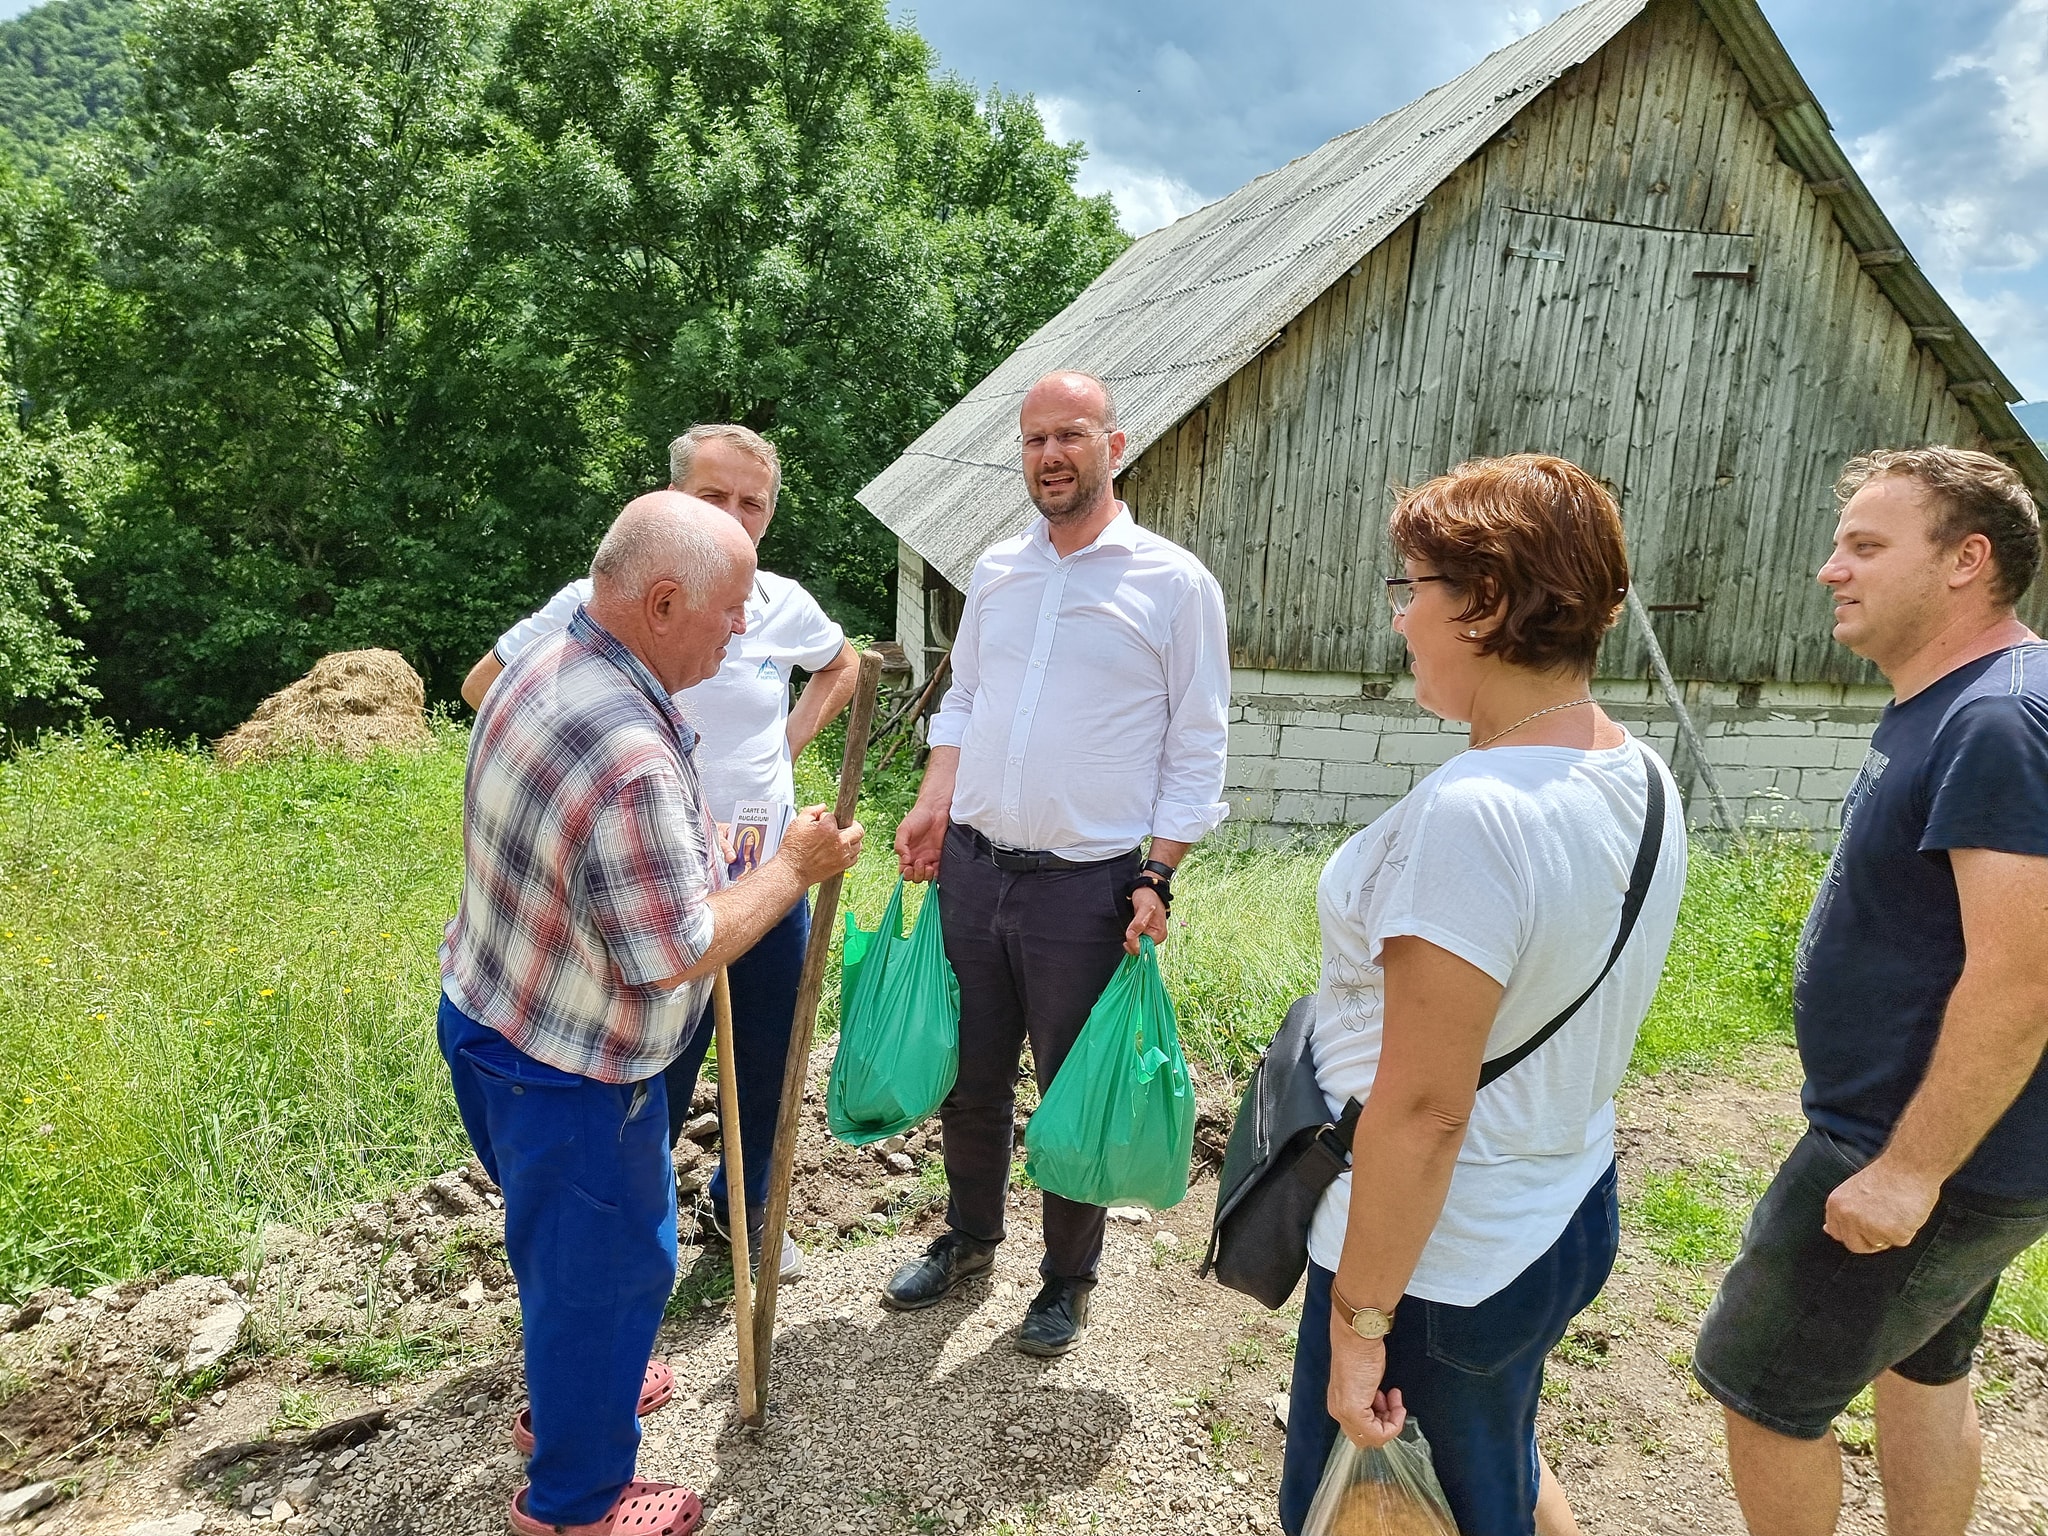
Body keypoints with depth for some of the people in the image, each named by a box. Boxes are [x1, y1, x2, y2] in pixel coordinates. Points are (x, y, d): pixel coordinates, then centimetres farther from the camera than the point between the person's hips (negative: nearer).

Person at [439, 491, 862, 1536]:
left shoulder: (541, 669, -3)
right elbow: (679, 958, -27)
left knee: (561, 1242, 30)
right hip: (565, 1077, -9)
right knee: (610, 1264, 12)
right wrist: (793, 868, -15)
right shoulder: (633, 762, -35)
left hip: (484, 1016, 9)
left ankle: (565, 1387, 55)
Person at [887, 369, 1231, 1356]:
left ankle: (1068, 1279, 32)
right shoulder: (995, 571, 8)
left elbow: (1196, 750, -5)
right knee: (968, 1077, 18)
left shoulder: (1175, 583, -7)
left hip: (1088, 885, -4)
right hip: (972, 868, 5)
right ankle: (970, 1238, 42)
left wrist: (1158, 878, -11)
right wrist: (933, 806, 4)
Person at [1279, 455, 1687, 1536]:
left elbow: (1421, 1109, -28)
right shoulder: (1642, 778, 0)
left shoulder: (1470, 814, -29)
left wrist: (1358, 1318, -17)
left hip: (1443, 1261, -8)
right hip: (1570, 1214, 9)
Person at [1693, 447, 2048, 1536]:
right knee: (1922, 1367, 24)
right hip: (1932, 1142, 10)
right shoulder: (1946, 708, 7)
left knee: (1760, 1388, 4)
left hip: (1925, 1161, -10)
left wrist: (1908, 1170, -25)